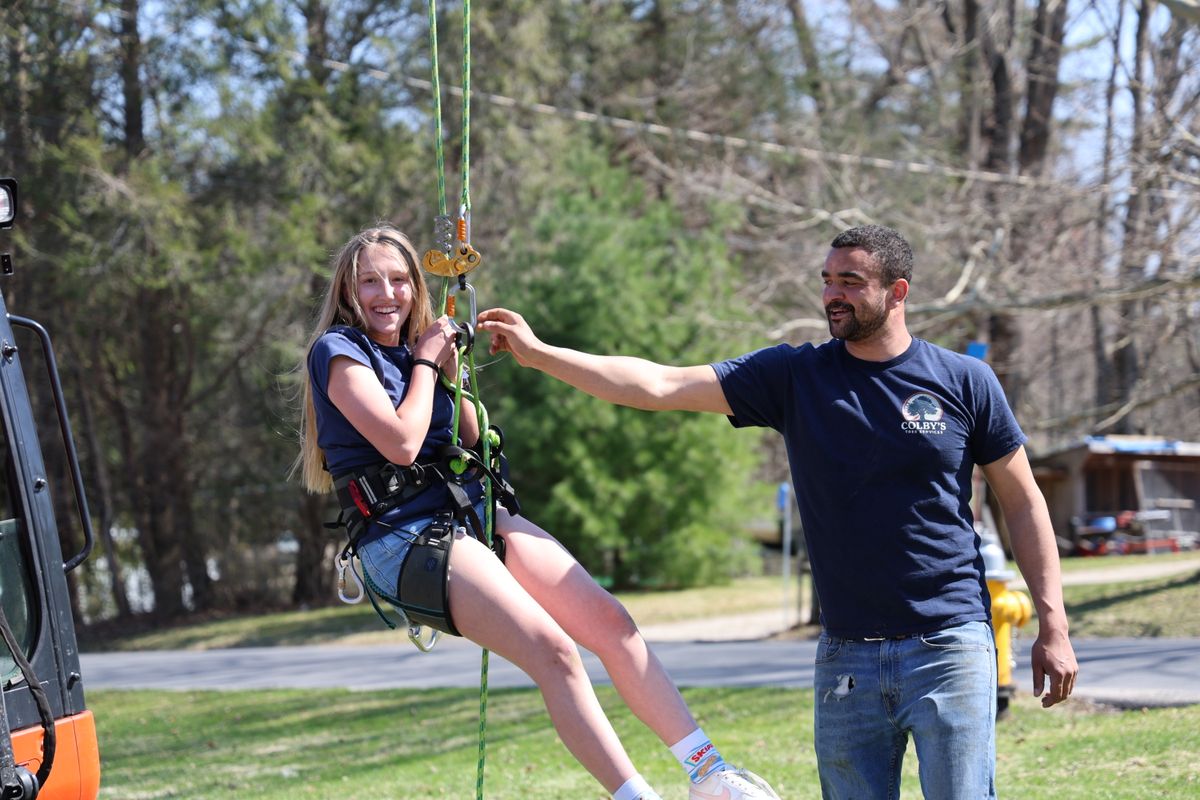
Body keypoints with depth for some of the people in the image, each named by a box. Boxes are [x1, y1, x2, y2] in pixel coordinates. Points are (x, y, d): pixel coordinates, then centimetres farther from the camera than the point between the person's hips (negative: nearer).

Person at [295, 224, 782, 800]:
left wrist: (451, 370, 6)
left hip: (472, 509, 8)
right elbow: (402, 443, -18)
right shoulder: (338, 351, -6)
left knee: (608, 618, -6)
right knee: (555, 653, -22)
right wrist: (425, 363, -5)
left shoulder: (410, 348, 17)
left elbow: (472, 440, 19)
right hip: (405, 534, -8)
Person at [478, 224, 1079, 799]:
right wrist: (538, 353, -5)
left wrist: (1053, 627, 3)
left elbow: (1022, 502, 8)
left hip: (949, 647, -2)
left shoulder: (963, 382, 2)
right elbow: (661, 385, 0)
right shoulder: (794, 377, 5)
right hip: (845, 657, 2)